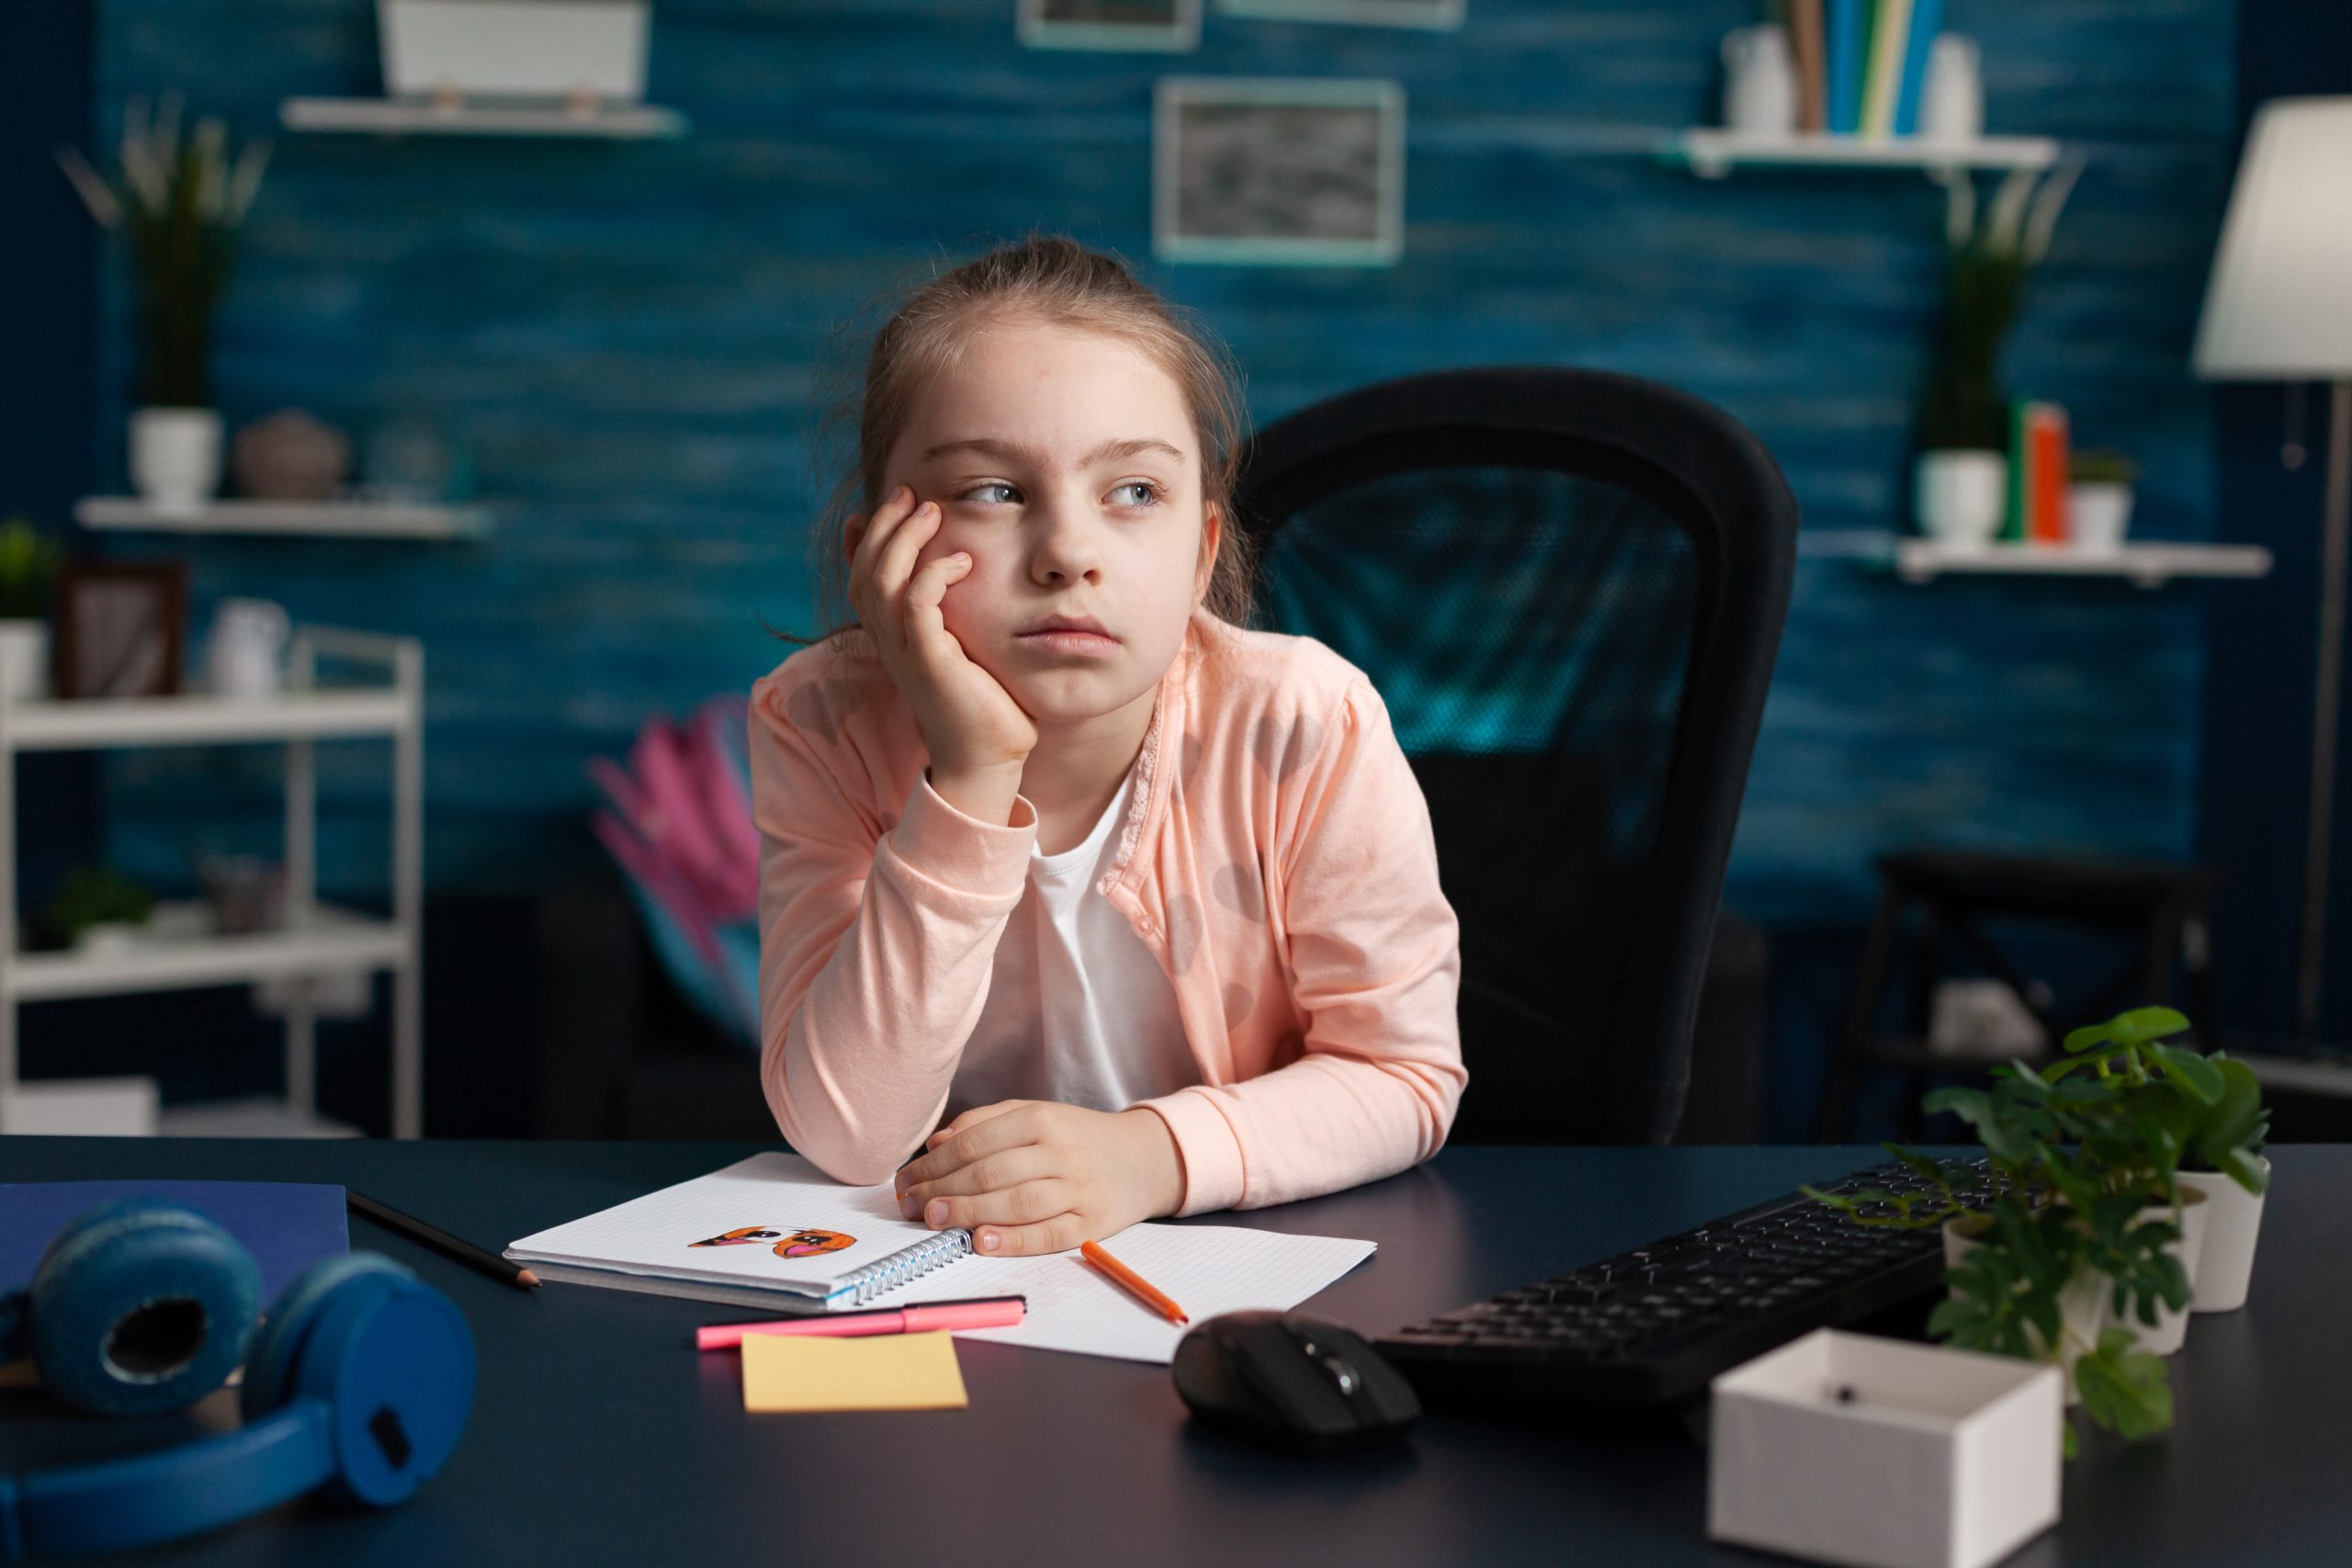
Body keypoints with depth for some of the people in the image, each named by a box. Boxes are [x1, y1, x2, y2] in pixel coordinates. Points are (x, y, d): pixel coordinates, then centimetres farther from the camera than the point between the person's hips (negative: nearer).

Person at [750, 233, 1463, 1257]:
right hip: (944, 1257, -1)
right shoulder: (819, 723, -15)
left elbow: (1407, 1074, -8)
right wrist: (972, 781, -32)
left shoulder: (1303, 725, -18)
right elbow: (843, 1137, -22)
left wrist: (1158, 1153, -26)